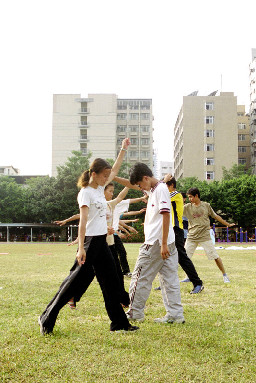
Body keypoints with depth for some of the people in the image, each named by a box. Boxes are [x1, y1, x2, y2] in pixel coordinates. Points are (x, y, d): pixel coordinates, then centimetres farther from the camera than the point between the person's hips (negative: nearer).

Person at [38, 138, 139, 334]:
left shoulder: (99, 188, 12)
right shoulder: (86, 192, -12)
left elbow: (115, 170, 26)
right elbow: (83, 221, -21)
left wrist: (123, 150, 24)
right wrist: (81, 248, -27)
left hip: (102, 242, 9)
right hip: (90, 241, -9)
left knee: (111, 281, 8)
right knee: (77, 279, -6)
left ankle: (119, 322, 15)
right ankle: (47, 318, 4)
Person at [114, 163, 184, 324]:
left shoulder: (161, 189, -13)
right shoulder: (152, 188, 14)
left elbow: (166, 216, -19)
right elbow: (132, 184, 28)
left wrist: (163, 244, -21)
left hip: (156, 243, -9)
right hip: (166, 243, 9)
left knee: (141, 277, 2)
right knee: (170, 279, 8)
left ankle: (135, 313, 11)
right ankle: (176, 315, 9)